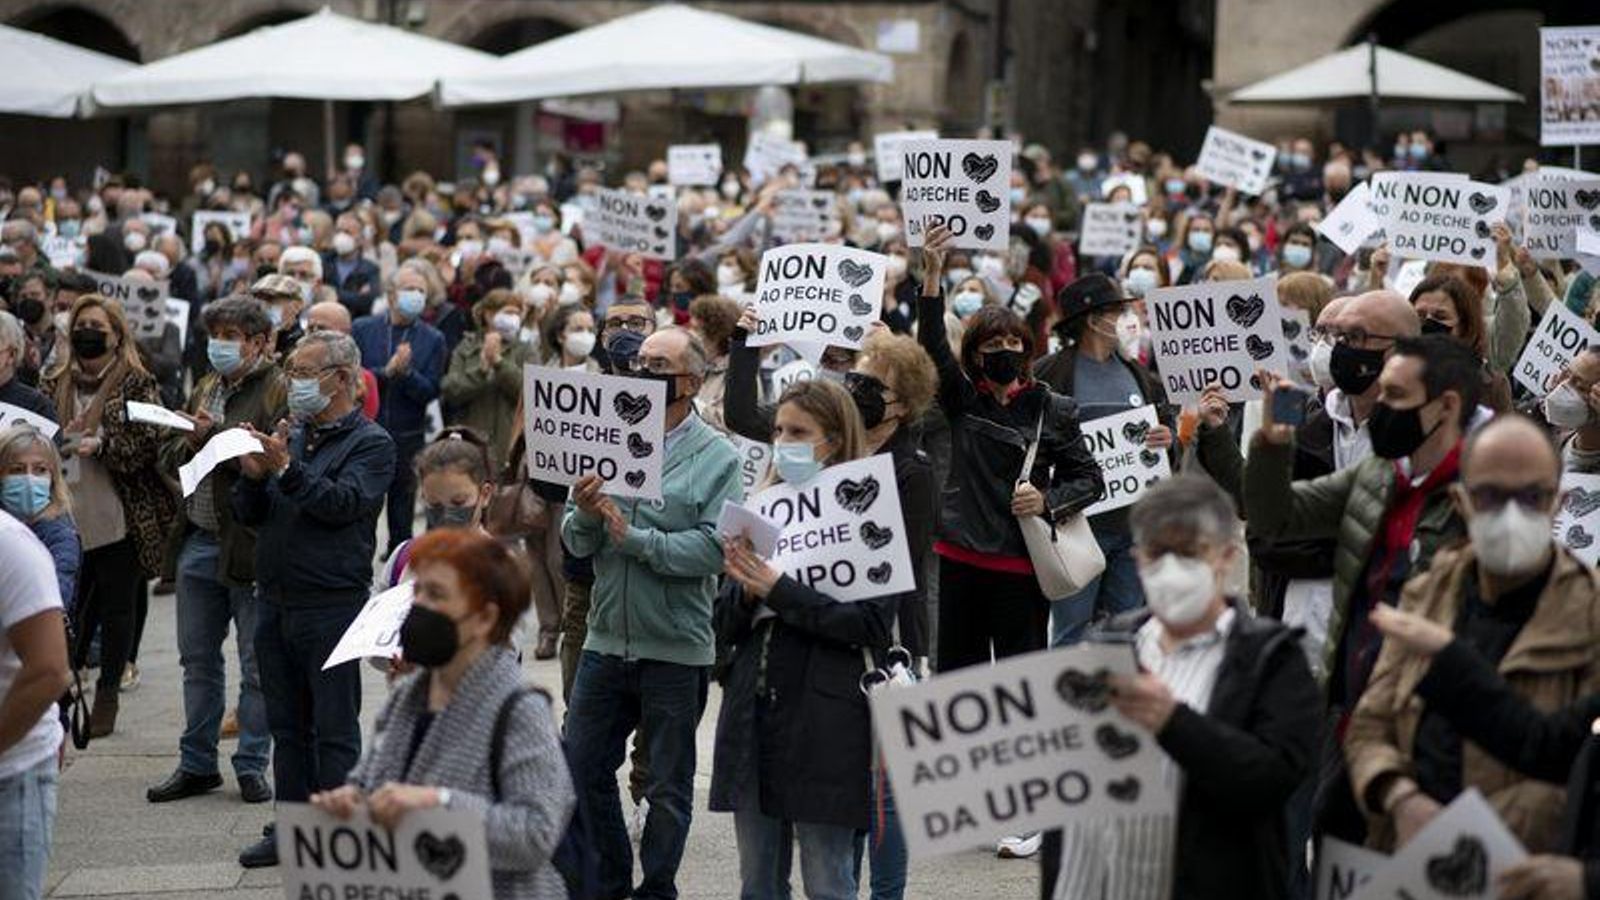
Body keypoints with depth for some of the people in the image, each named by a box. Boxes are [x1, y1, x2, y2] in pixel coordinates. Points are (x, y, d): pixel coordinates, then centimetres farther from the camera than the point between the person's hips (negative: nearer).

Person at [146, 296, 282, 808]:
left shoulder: (279, 391, -8)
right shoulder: (207, 389, 16)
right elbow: (170, 461, 15)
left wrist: (218, 437, -20)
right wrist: (193, 439, -5)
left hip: (249, 547, -7)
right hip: (198, 541, 7)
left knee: (257, 665, 3)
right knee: (197, 660, 13)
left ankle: (252, 766, 12)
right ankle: (197, 764, 23)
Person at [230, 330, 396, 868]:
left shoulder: (371, 443, -3)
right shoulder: (289, 435, 15)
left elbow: (343, 503, -19)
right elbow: (248, 516, 12)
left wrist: (286, 468, -26)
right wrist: (252, 476, -8)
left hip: (331, 604, -7)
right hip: (274, 599, 7)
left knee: (334, 728, -3)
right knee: (287, 725, 12)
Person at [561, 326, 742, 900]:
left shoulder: (719, 459, -6)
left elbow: (714, 549, -18)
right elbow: (577, 545, 4)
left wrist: (634, 538, -21)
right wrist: (585, 515, -18)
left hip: (676, 651, -4)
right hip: (606, 640, 4)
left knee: (669, 784, 8)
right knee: (581, 768, 9)